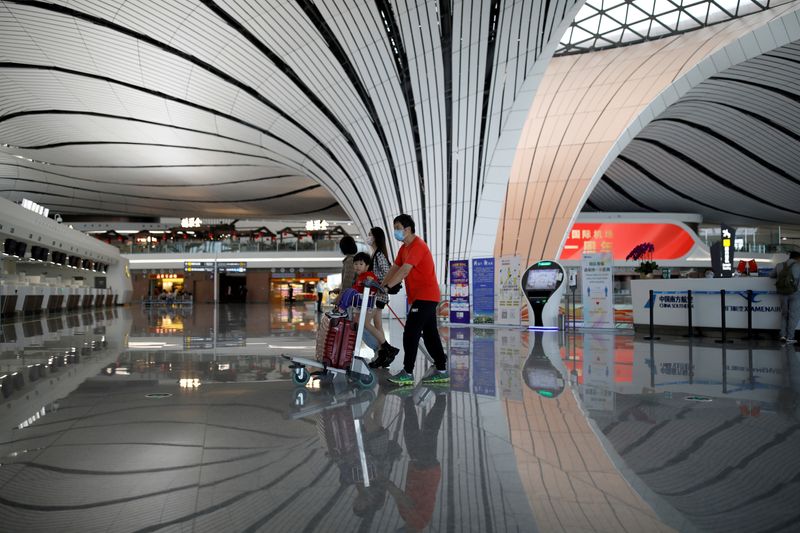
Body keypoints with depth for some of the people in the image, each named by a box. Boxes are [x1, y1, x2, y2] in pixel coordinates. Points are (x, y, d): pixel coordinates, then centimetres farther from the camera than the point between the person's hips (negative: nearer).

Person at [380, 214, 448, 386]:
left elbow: (404, 271, -26)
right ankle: (441, 371, 17)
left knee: (410, 334, -11)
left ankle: (407, 373, -7)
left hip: (425, 296, -10)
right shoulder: (404, 248, 14)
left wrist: (386, 287, -28)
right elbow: (394, 268, 12)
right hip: (422, 296, 10)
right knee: (430, 334, 12)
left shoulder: (418, 246, -16)